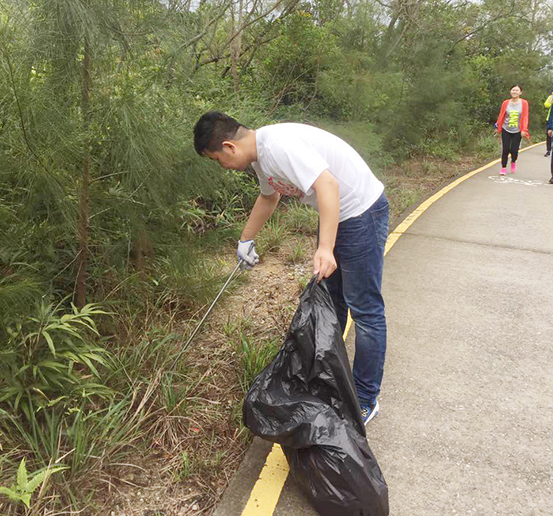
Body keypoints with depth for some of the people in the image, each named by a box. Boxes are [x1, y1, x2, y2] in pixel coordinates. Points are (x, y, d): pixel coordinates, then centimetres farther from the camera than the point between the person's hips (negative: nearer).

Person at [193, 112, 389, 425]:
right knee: (330, 300, 20)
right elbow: (269, 196, 23)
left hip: (362, 212, -10)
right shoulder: (260, 153, 5)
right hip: (334, 215, 10)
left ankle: (366, 400, 9)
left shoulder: (280, 145, -26)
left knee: (364, 309, -3)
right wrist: (246, 239, 30)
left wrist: (325, 248, -45)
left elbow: (327, 185, -36)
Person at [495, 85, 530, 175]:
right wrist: (498, 128, 8)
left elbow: (525, 117, -4)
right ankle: (503, 168, 9)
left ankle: (513, 162, 29)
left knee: (514, 150, -3)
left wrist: (524, 130, -10)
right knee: (505, 150, -4)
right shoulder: (506, 103, -1)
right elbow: (501, 116, 5)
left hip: (517, 131, 0)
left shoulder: (524, 103, -2)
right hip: (506, 130, 0)